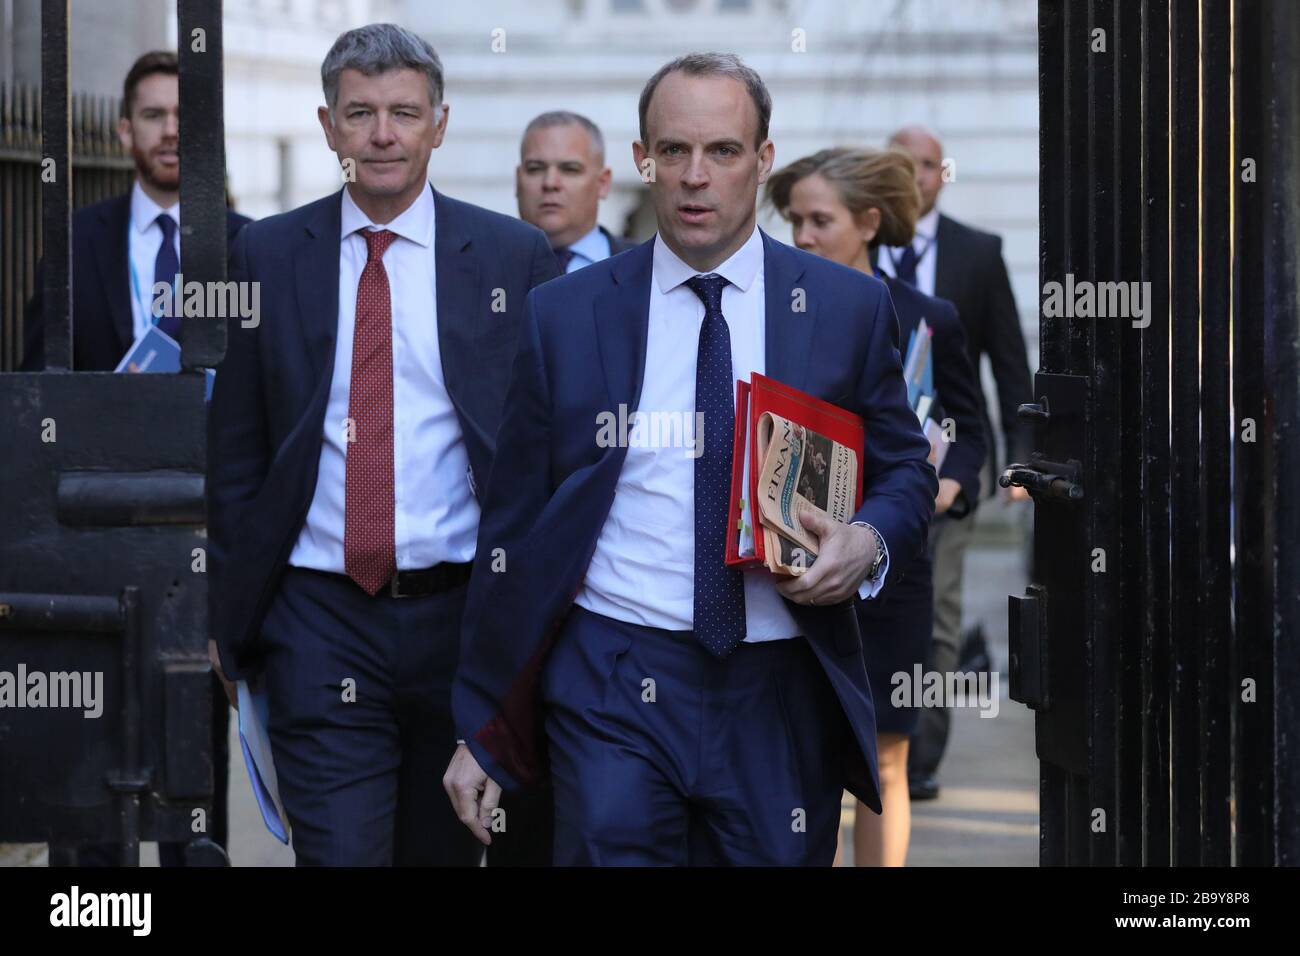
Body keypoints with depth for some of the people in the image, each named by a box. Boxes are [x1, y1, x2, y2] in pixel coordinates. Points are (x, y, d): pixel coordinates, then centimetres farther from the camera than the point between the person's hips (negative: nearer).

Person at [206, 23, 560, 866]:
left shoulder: (515, 257, 2)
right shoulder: (269, 256, 4)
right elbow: (236, 449, 7)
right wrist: (228, 607, 4)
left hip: (464, 613, 1)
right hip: (320, 620, -1)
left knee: (445, 851, 13)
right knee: (339, 852, -9)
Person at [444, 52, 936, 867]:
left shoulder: (851, 309, 5)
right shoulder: (564, 316, 5)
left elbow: (907, 471, 13)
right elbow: (513, 524, 7)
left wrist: (869, 544, -12)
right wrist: (480, 731, 6)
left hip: (785, 698, 1)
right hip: (612, 690, -1)